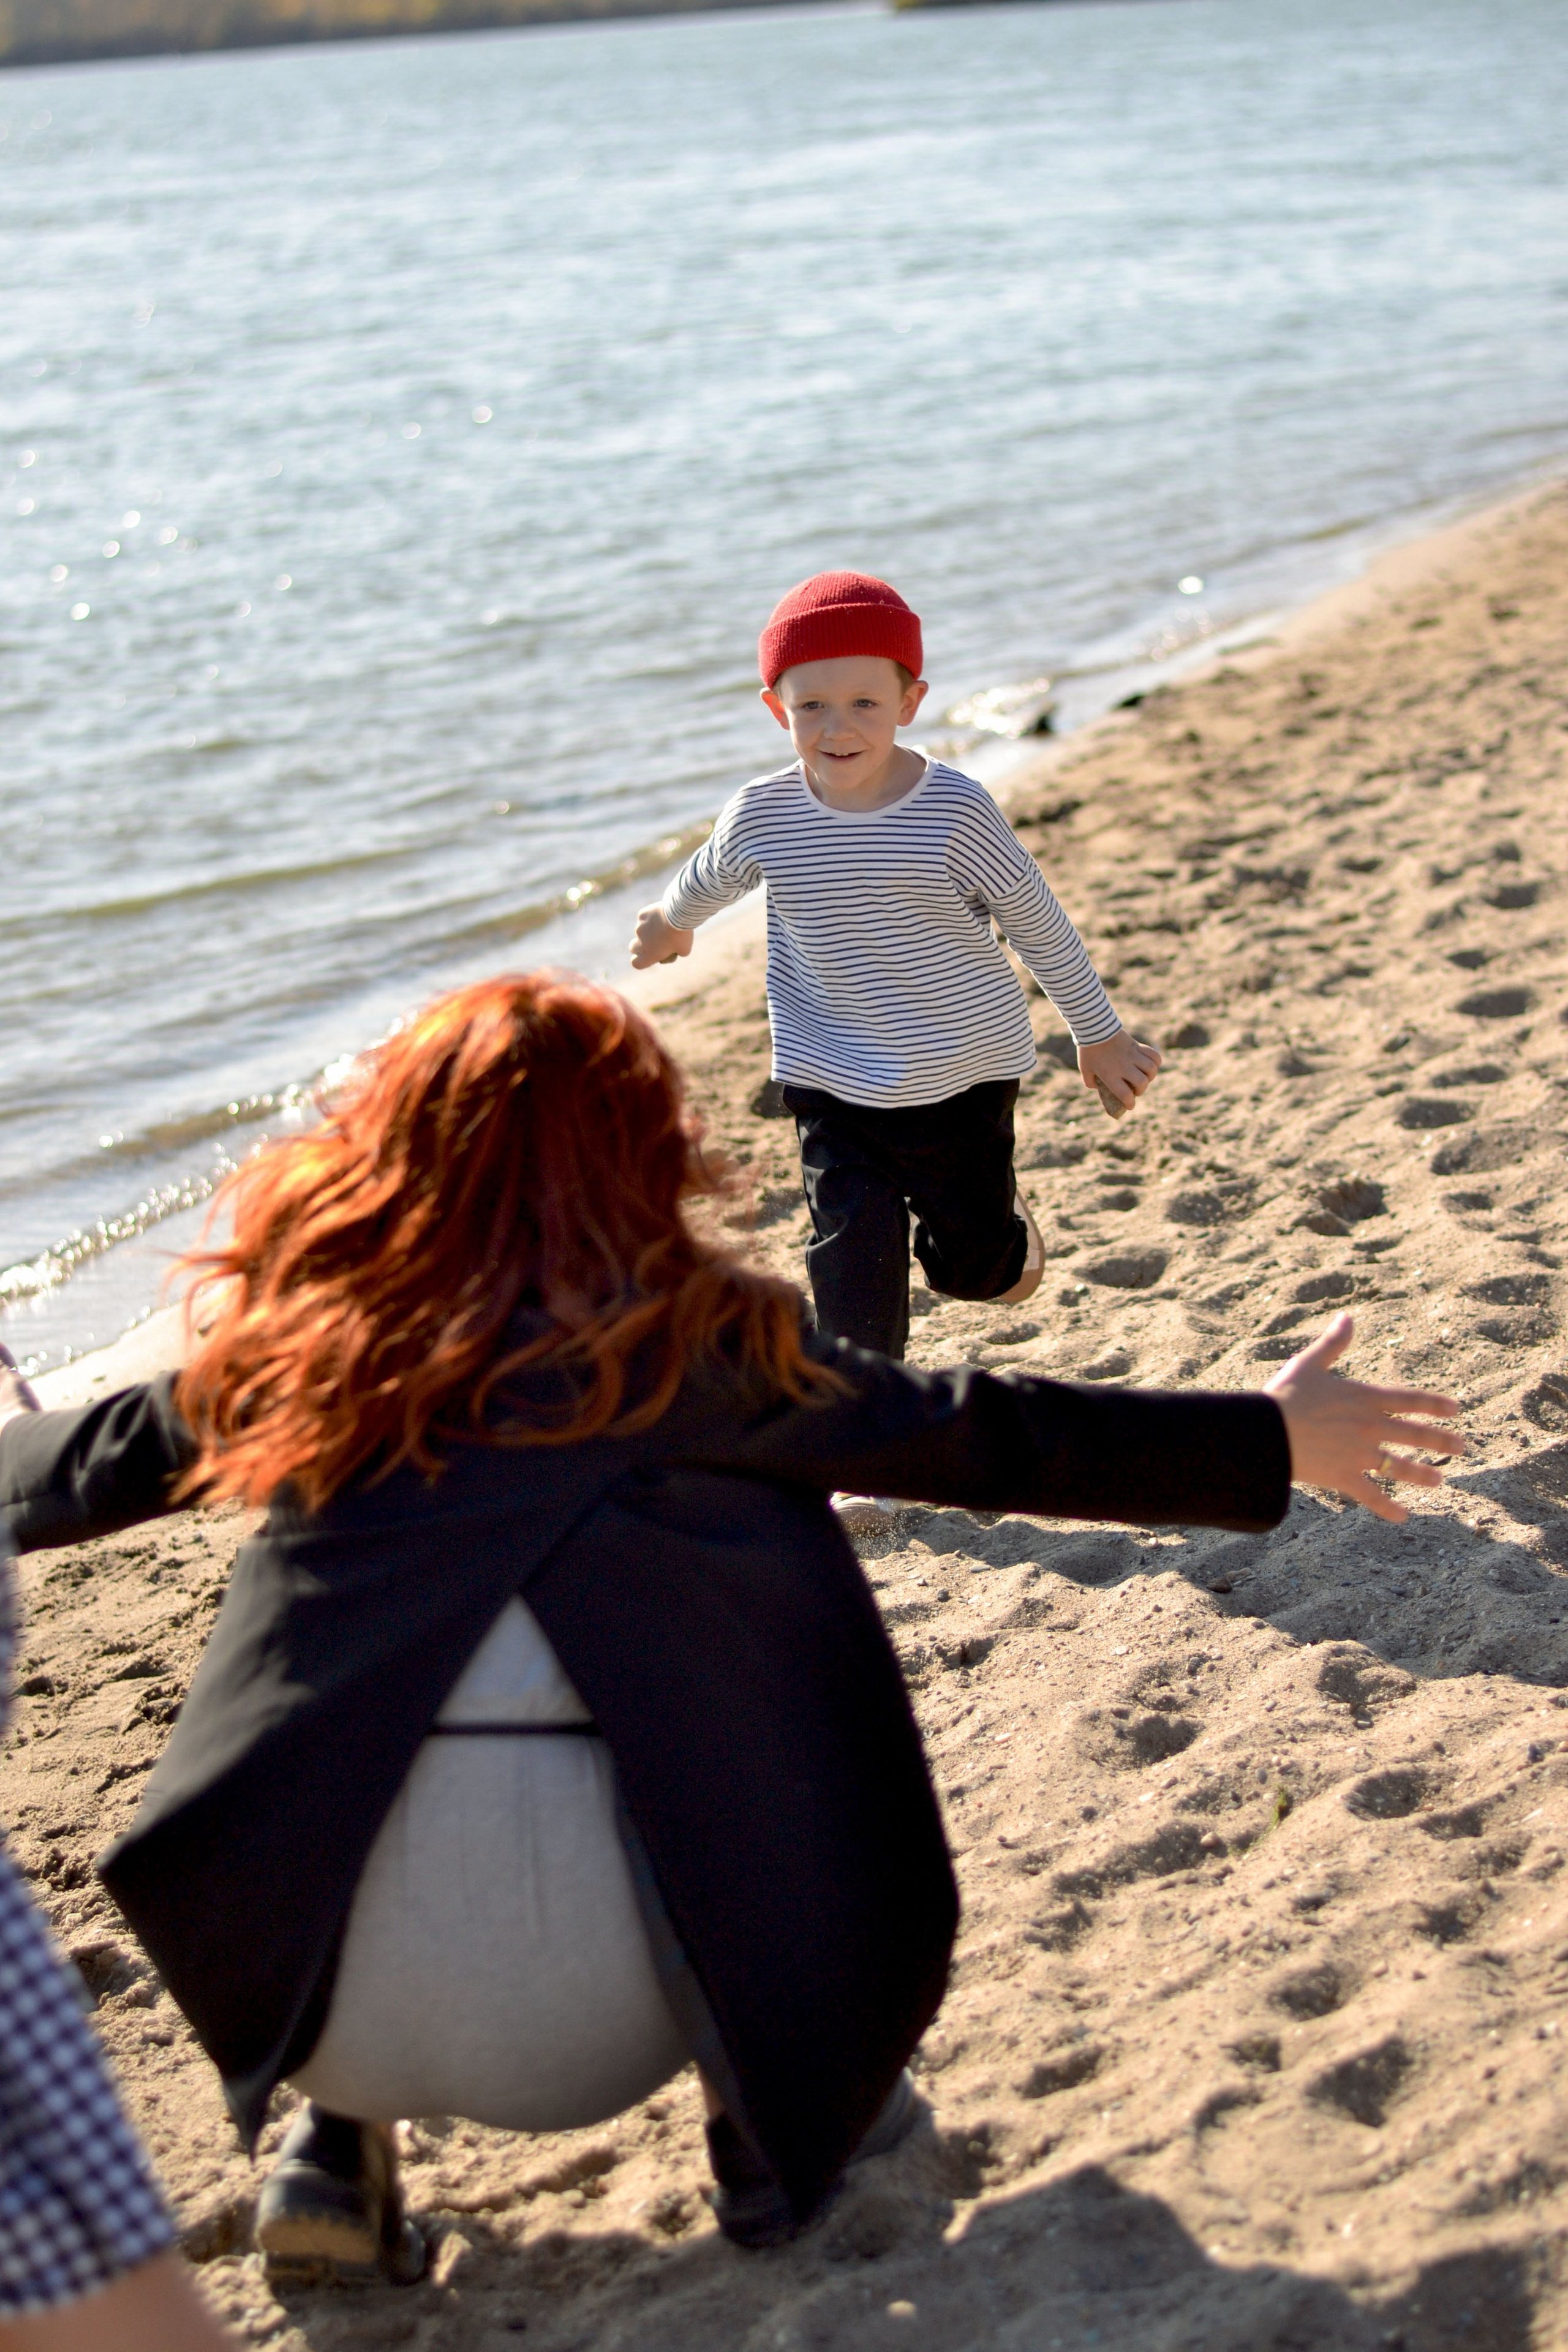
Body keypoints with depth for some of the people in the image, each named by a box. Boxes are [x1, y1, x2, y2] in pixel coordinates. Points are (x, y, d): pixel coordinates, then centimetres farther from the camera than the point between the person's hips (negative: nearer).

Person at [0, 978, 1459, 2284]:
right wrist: (1269, 1443, 14)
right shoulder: (695, 1335, 0)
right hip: (594, 2008, -2)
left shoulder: (299, 1336, 8)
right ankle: (776, 2127, 26)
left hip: (320, 1984, 3)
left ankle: (333, 2143, 24)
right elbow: (976, 1435, 4)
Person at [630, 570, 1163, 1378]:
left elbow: (1040, 925, -5)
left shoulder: (955, 811, -17)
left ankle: (999, 1214, 49)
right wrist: (669, 922, 35)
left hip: (962, 1078, -1)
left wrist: (1100, 1037, 4)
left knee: (975, 1271, 14)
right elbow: (707, 878, 15)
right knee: (853, 1277, -8)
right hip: (832, 1090, 1)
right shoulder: (762, 815, -10)